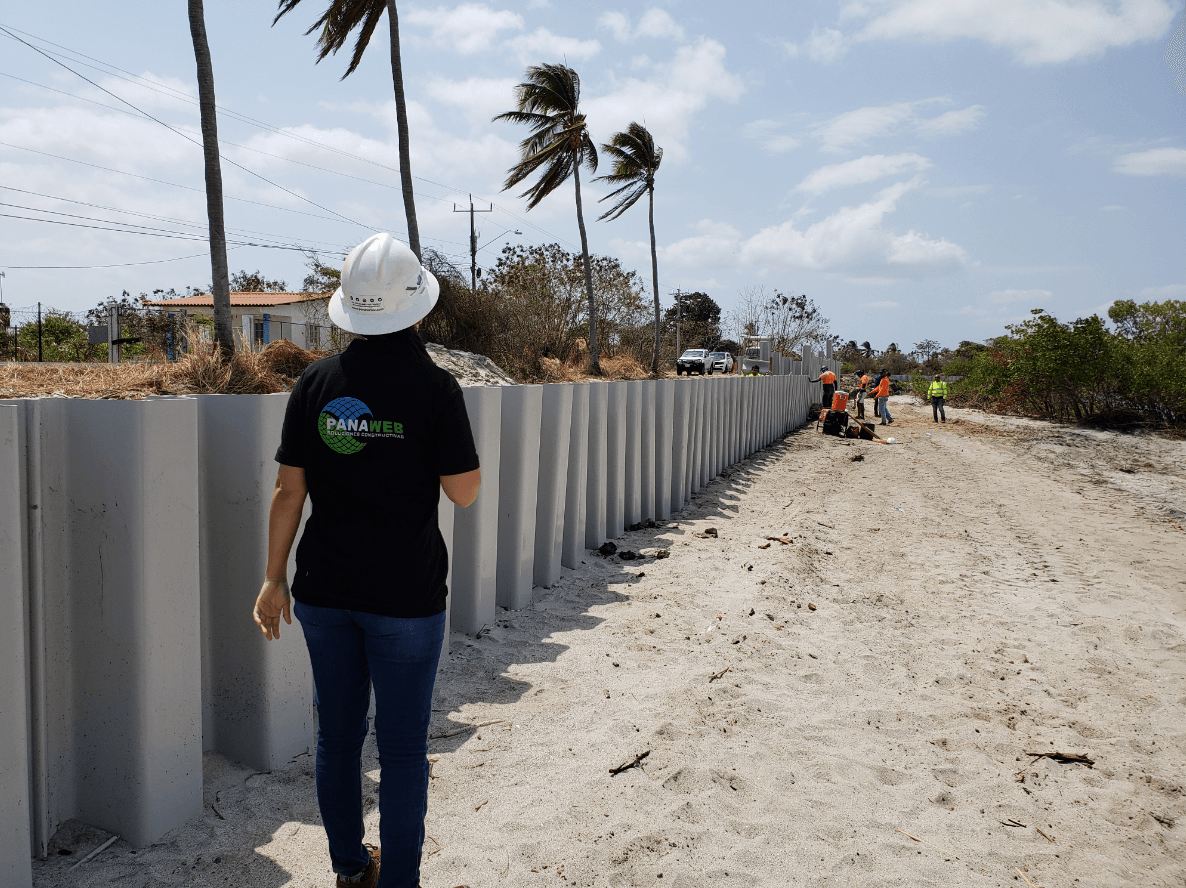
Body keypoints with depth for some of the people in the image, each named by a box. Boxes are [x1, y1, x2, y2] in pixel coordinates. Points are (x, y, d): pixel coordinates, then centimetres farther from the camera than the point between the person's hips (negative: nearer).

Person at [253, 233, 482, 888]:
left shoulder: (315, 382, -1)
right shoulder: (433, 386, -12)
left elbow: (288, 489, 0)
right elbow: (465, 492, -9)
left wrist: (273, 578, 9)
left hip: (324, 589, 4)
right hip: (406, 594, -4)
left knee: (337, 736, 18)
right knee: (403, 748, 9)